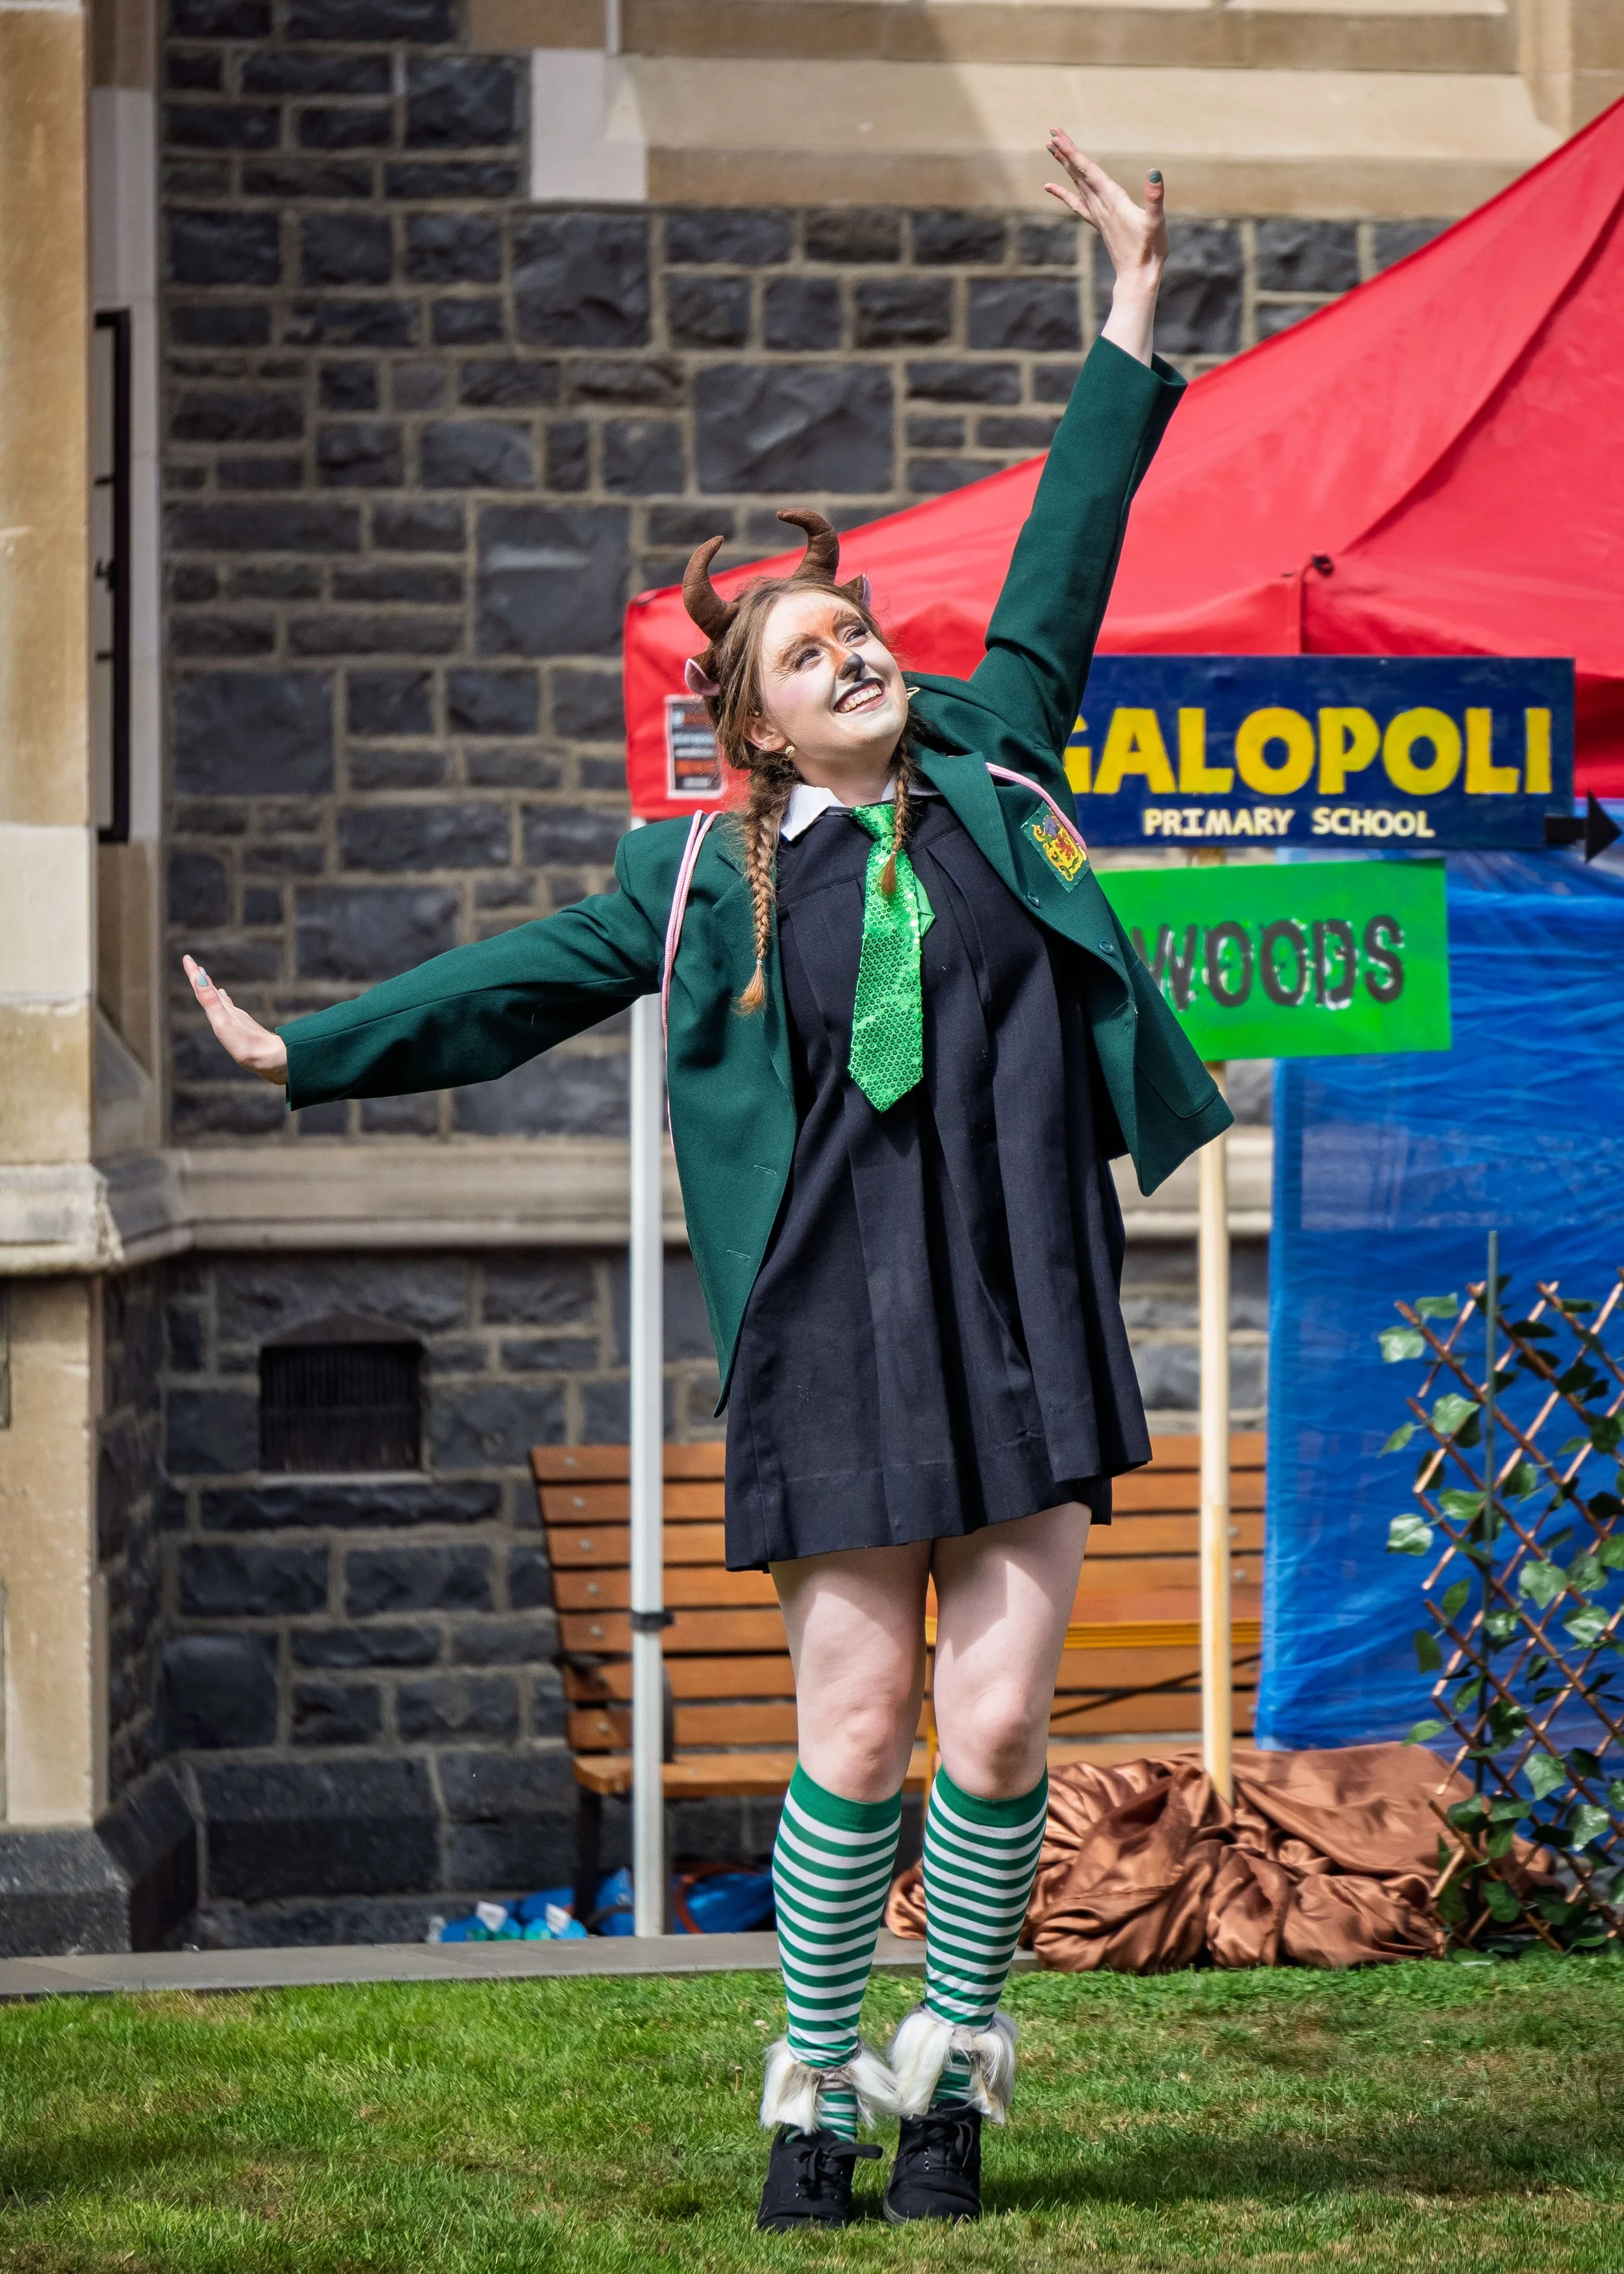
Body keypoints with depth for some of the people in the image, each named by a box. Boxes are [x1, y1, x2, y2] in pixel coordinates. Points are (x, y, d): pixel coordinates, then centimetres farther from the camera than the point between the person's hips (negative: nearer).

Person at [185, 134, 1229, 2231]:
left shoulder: (987, 761, 13)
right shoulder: (705, 881, 10)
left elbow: (1064, 559, 17)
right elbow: (520, 982, 18)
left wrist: (1131, 306, 18)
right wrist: (310, 1053, 21)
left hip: (1030, 1309, 1)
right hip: (841, 1325, -1)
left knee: (994, 1722, -4)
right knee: (855, 1727, -3)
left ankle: (951, 2067, 11)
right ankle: (818, 2086, 10)